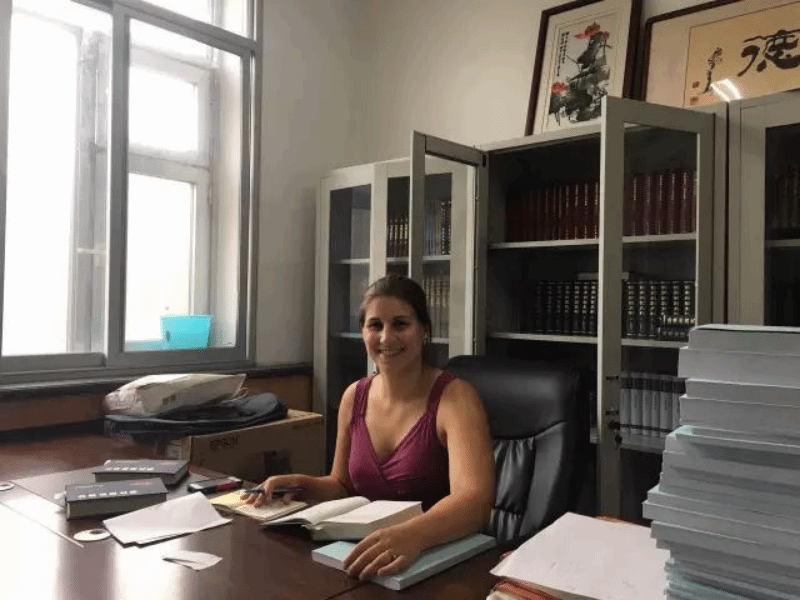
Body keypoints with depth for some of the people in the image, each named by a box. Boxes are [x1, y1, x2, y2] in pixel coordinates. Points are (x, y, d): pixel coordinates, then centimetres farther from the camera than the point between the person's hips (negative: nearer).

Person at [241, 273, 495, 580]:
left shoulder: (455, 397, -14)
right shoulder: (354, 396, 3)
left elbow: (475, 500, -28)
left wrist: (411, 535, -45)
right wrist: (301, 485, -5)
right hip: (370, 559, 5)